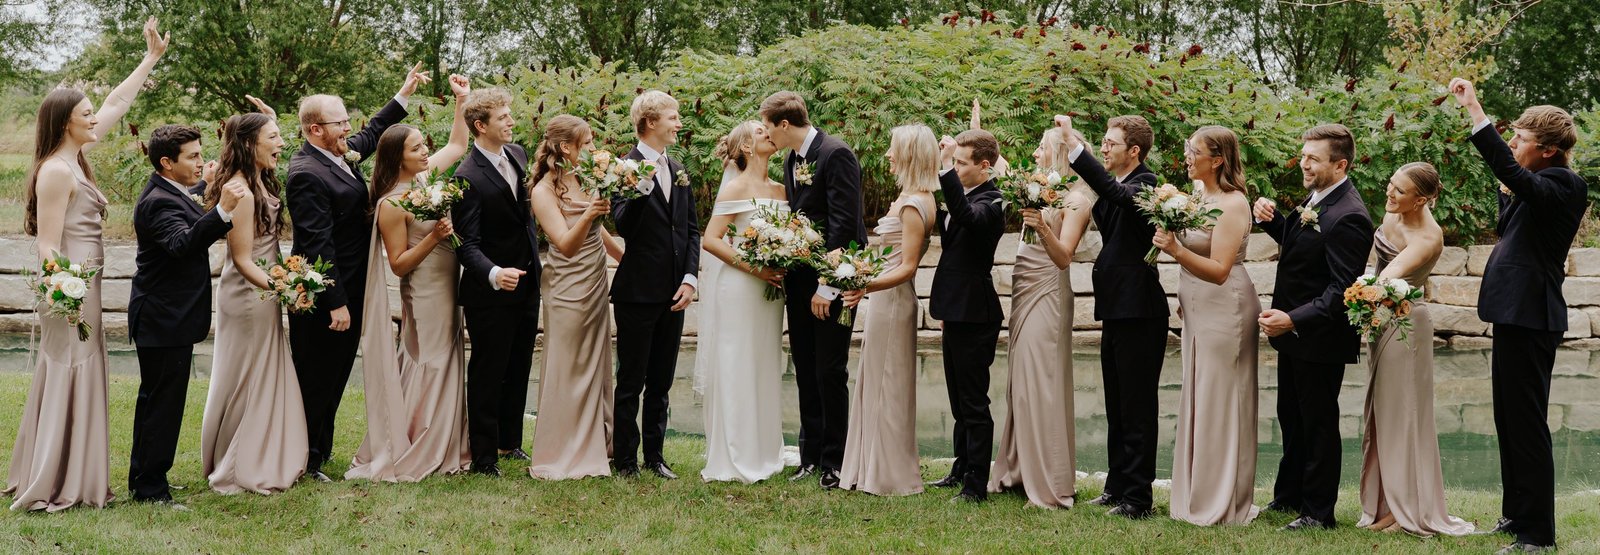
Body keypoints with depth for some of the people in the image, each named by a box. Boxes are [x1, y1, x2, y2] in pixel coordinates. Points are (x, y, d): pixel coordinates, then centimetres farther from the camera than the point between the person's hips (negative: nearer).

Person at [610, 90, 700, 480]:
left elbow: (692, 230, 13)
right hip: (639, 291, -6)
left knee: (661, 382, 13)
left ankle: (654, 455, 22)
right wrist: (642, 187, -31)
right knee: (631, 383, 2)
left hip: (674, 292, 7)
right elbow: (624, 228, -18)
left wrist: (690, 278, 1)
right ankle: (625, 459, 11)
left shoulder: (678, 171, 13)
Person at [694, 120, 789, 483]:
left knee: (765, 370, 10)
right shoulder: (737, 187, -7)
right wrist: (754, 268, -17)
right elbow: (710, 240, -13)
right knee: (735, 371, -2)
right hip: (738, 289, -7)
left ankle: (763, 455, 18)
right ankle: (732, 461, 4)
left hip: (769, 290, 7)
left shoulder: (780, 190, 12)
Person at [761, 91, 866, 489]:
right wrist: (782, 271, 7)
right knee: (806, 373, 11)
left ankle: (834, 463, 7)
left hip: (831, 280, -8)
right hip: (799, 282, 8)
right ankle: (811, 458, 19)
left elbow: (843, 223, -19)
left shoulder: (836, 154, -14)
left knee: (830, 373, -2)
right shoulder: (792, 161, 13)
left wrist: (828, 284, -21)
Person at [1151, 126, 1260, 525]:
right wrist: (1184, 296, 18)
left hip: (1224, 310, -9)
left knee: (1220, 403, 0)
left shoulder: (1233, 204, -17)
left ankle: (1223, 505, 11)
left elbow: (1219, 270, -21)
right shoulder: (1198, 192, 7)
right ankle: (1198, 496, 24)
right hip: (1198, 309, 9)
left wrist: (1177, 251, -31)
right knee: (1197, 402, 14)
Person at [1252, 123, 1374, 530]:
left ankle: (1318, 512, 18)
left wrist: (1293, 320, -32)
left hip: (1320, 337, -9)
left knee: (1318, 424, 5)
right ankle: (1289, 496, 35)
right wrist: (1270, 218, 1)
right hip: (1293, 332, 9)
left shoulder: (1348, 217, -24)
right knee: (1291, 418, 20)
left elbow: (1342, 290, -27)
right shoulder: (1317, 199, 5)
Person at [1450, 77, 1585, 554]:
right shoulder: (1536, 189, 14)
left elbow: (1510, 170, -32)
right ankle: (1517, 515, 30)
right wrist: (1507, 191, 12)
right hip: (1516, 316, 10)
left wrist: (1475, 111, -34)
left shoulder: (1563, 186, -15)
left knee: (1526, 424, -5)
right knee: (1510, 421, 18)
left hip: (1530, 318, -10)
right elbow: (1508, 230, 25)